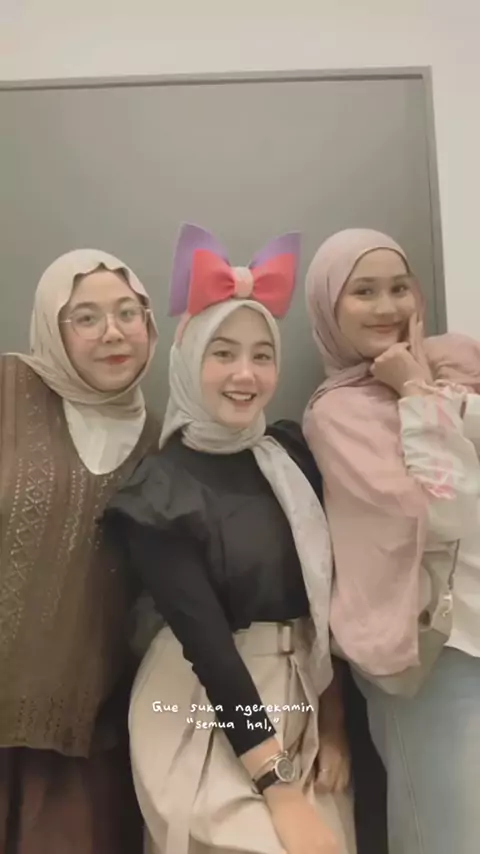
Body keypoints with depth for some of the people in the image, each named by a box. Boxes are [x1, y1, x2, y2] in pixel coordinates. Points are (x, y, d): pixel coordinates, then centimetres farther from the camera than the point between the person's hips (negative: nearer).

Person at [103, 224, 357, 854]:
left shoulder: (292, 453, -2)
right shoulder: (158, 492, -16)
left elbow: (327, 594, 1)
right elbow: (207, 643, -19)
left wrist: (333, 720, 0)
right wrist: (279, 790, -19)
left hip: (305, 696, 5)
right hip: (208, 708, -4)